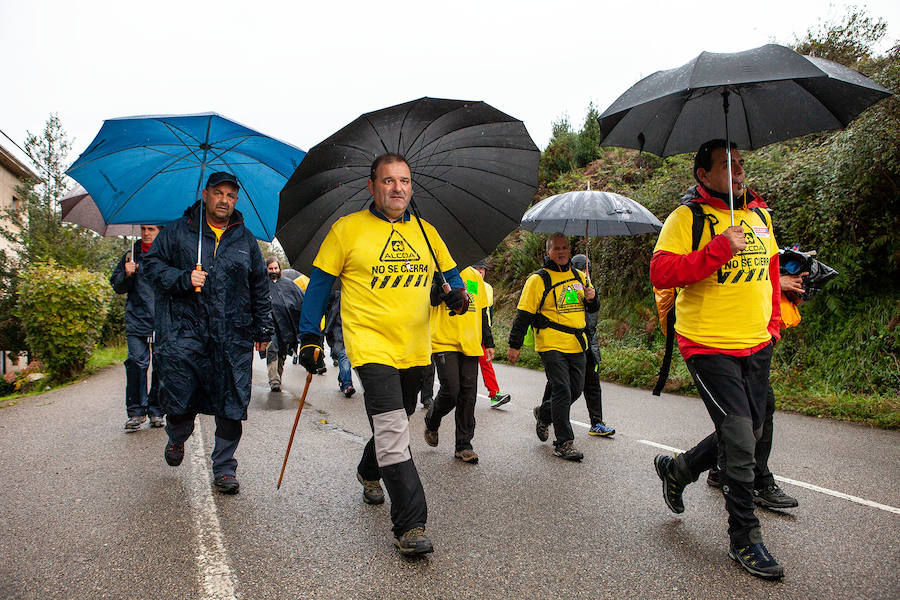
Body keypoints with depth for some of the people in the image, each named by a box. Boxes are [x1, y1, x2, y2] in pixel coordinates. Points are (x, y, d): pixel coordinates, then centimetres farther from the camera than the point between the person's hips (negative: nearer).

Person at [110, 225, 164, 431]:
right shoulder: (131, 256, 12)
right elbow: (117, 287, 14)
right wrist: (127, 275, -6)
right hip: (137, 320, 1)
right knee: (136, 362, -9)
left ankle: (156, 411, 12)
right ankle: (136, 411, -1)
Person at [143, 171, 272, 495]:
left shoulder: (246, 239, 14)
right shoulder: (178, 232, 9)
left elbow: (260, 287, 19)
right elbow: (152, 263, 6)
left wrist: (263, 329, 15)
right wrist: (183, 278, -12)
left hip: (233, 337, 2)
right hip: (185, 331, -1)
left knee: (231, 407, 0)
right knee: (178, 398, -2)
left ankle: (224, 469, 13)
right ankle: (177, 440, 32)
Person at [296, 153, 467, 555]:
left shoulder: (426, 232, 11)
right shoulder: (348, 229, -2)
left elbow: (452, 276, 19)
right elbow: (319, 283, 1)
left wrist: (458, 294, -5)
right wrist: (309, 338, -3)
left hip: (415, 350, 5)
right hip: (371, 346, -5)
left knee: (393, 428, 20)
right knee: (393, 433, -15)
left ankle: (369, 473, 50)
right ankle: (410, 526, -10)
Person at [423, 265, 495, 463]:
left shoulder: (475, 276, 15)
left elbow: (482, 312, 20)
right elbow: (432, 299, -18)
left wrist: (488, 343, 17)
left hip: (470, 345, 5)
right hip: (444, 343, -4)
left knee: (468, 395, 2)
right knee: (450, 391, -10)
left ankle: (463, 445, 12)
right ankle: (431, 423, 22)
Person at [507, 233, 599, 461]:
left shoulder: (579, 276, 13)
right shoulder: (538, 279, -5)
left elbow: (591, 308, 24)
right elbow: (524, 314, -7)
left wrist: (591, 298, -1)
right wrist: (515, 345, -10)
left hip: (577, 345, 6)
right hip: (551, 345, -6)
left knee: (575, 390, 11)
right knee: (562, 391, -10)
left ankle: (544, 413, 37)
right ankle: (564, 443, 1)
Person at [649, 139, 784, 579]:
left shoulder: (760, 215, 13)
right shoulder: (687, 218, -8)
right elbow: (660, 273, -20)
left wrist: (773, 321, 18)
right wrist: (719, 248, -25)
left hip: (757, 346, 7)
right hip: (709, 347, -7)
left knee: (746, 435, 14)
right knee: (740, 439, -8)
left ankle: (677, 468, 38)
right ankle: (745, 538, 8)